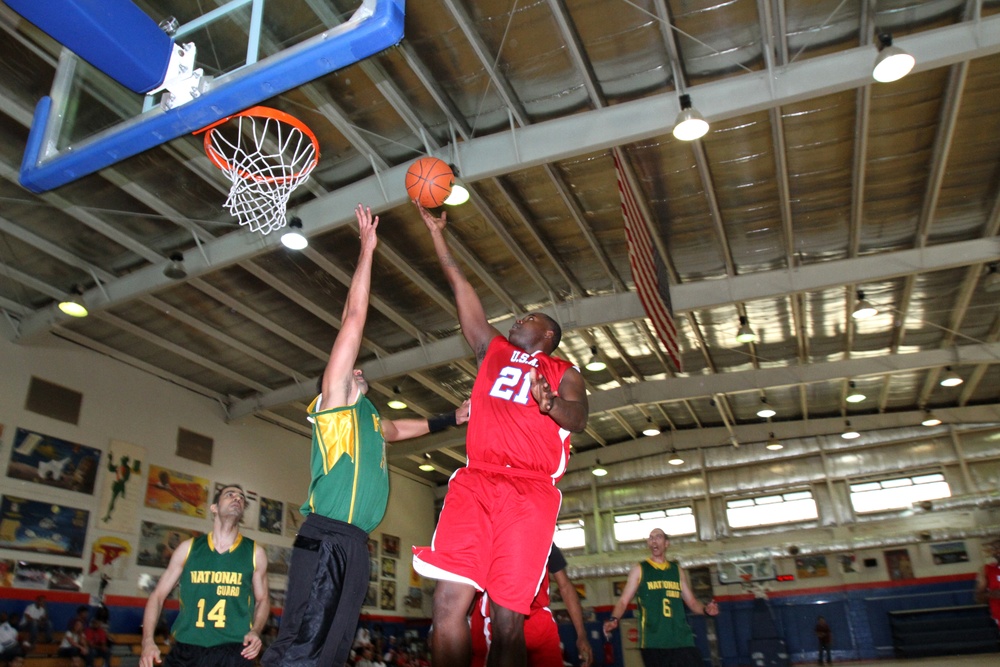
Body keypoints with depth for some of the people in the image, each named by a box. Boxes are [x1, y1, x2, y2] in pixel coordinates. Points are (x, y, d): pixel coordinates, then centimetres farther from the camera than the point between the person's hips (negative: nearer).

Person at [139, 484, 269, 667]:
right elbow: (158, 595, 9)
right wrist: (148, 641, -5)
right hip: (186, 649, 1)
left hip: (233, 651, 0)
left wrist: (255, 631, -4)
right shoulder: (189, 548, 6)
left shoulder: (255, 552, 5)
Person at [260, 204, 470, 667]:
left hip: (354, 542, 9)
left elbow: (398, 429, 49)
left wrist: (451, 419, 48)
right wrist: (367, 249, 2)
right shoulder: (333, 398, 4)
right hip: (326, 538, -9)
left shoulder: (368, 417, 25)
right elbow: (354, 317, 1)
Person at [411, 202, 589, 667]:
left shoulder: (563, 372, 18)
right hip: (474, 483, 3)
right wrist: (436, 232, 31)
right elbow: (460, 284, 28)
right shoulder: (492, 350, 27)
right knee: (449, 601, -12)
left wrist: (551, 403, -23)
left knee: (507, 618, -8)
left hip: (531, 491, -2)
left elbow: (579, 420, -2)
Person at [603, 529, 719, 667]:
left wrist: (706, 609, -4)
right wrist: (614, 619, -20)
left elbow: (692, 602, 18)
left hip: (681, 640, 3)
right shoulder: (639, 570, 6)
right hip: (653, 642, -3)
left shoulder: (677, 570, 16)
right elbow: (624, 600, 0)